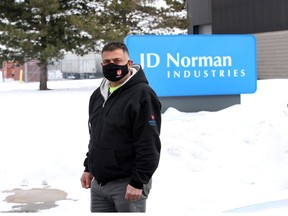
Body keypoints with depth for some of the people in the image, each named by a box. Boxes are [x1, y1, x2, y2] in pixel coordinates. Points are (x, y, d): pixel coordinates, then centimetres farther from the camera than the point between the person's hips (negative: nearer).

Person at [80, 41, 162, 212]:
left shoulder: (142, 94, -13)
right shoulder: (98, 95, 14)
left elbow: (149, 145, -18)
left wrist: (138, 182, -20)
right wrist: (89, 168, 17)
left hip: (127, 184, -8)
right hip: (98, 183, 8)